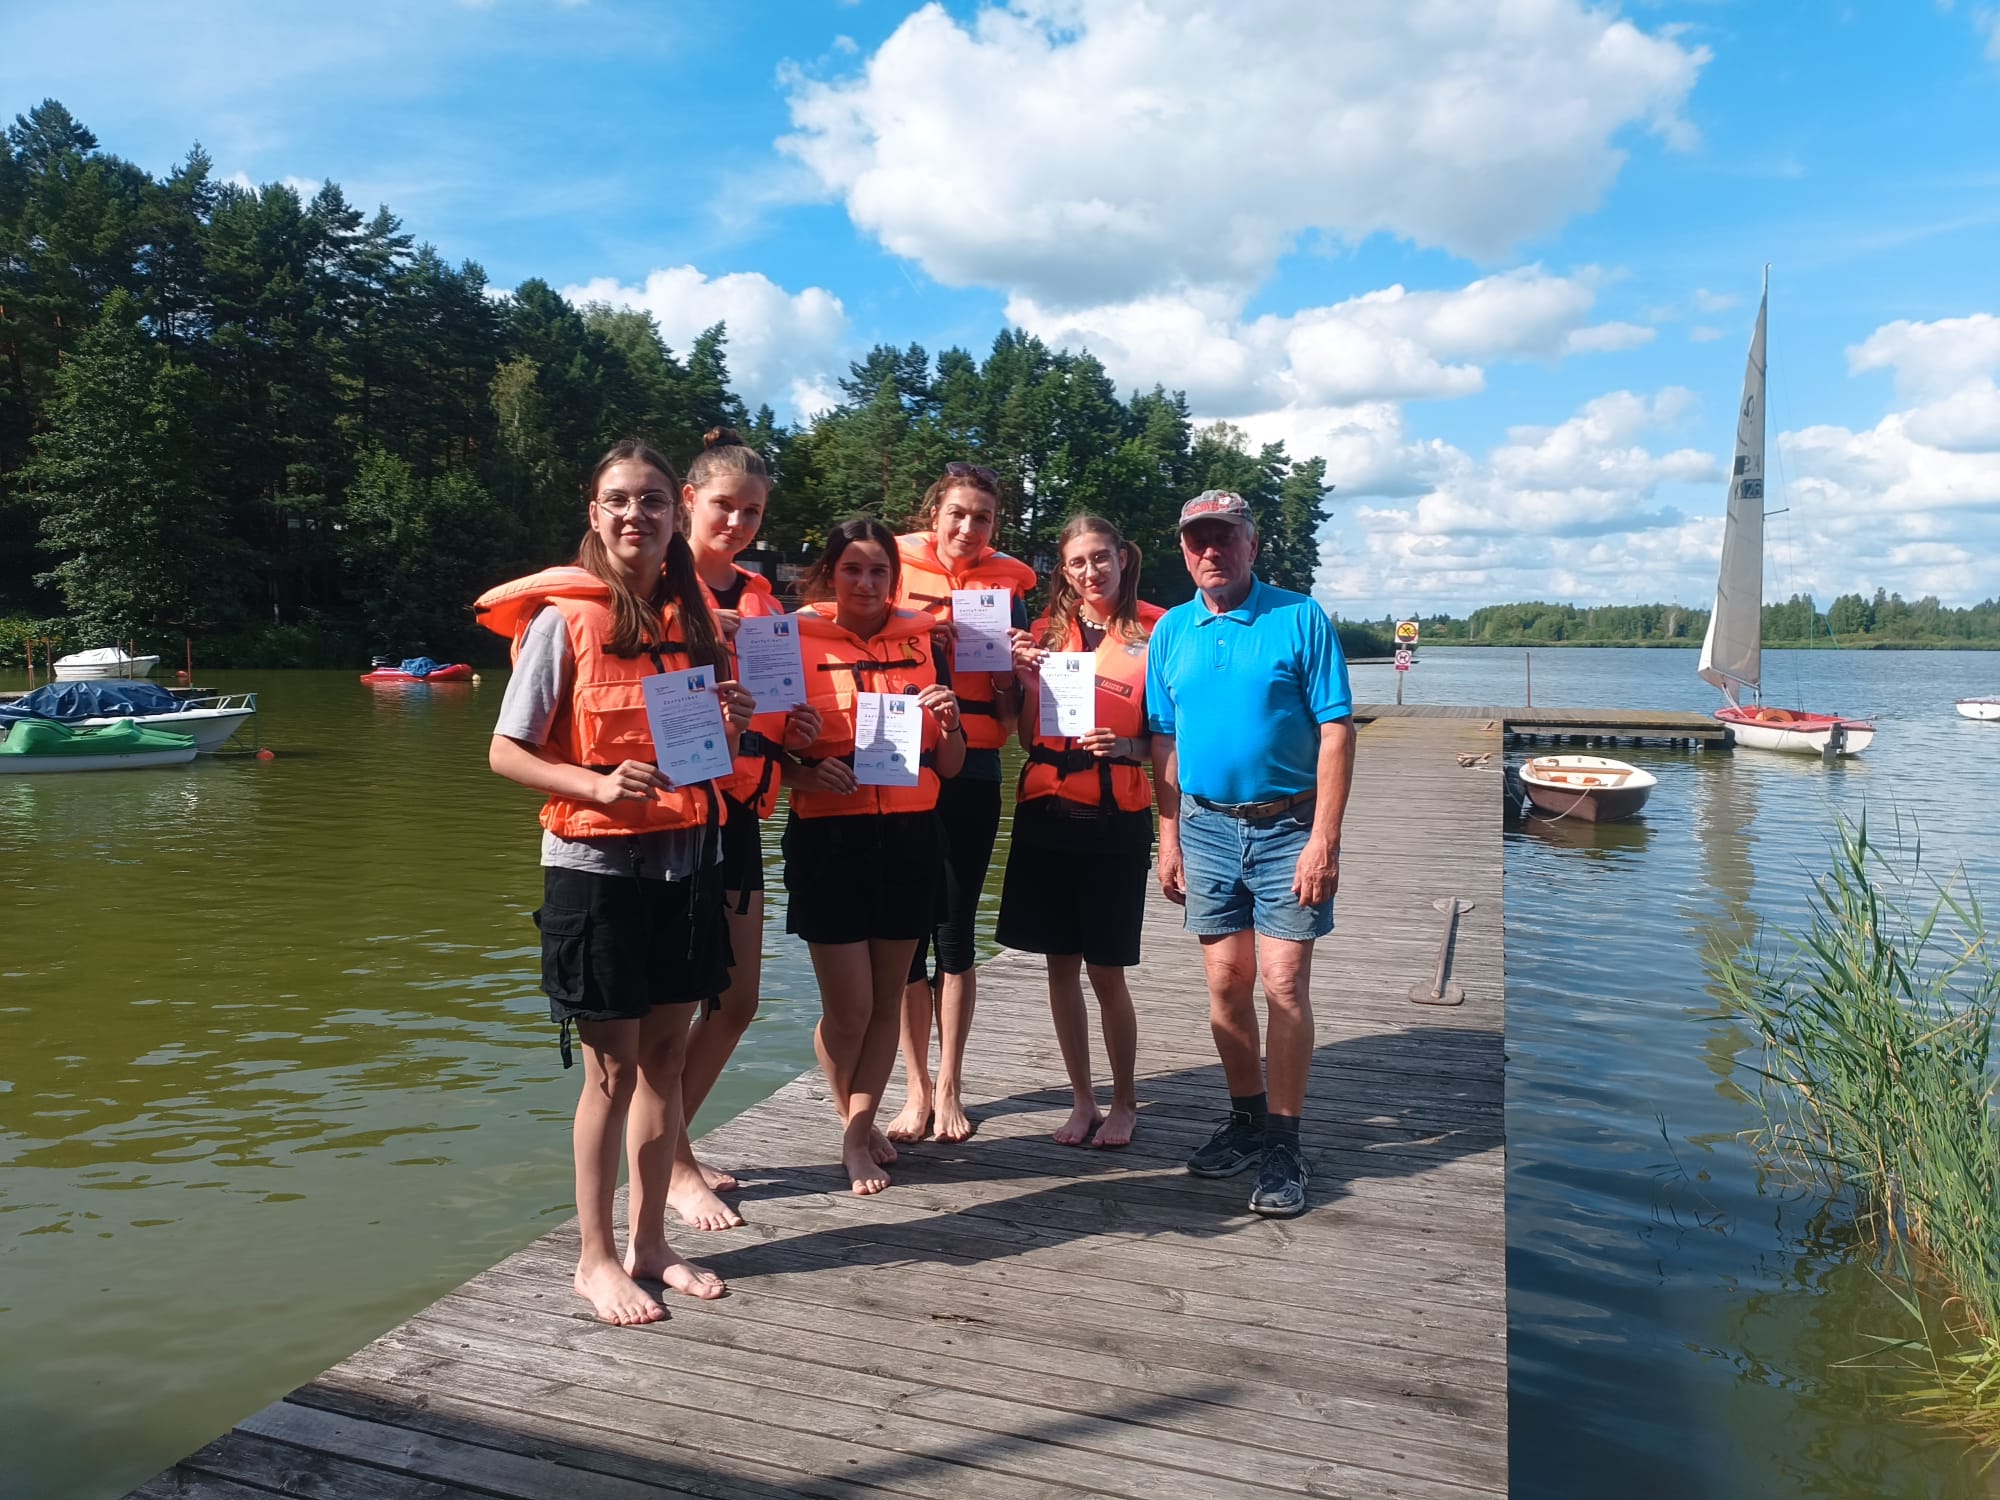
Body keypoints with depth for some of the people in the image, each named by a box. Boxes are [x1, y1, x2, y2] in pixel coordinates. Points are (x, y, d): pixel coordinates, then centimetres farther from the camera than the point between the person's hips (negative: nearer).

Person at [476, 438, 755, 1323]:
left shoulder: (694, 615, 8)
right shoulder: (563, 617, -8)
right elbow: (505, 752, -8)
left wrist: (731, 724, -4)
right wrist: (599, 784, -23)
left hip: (686, 859, 5)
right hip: (596, 865, -5)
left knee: (666, 1056, 12)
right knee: (613, 1067, 3)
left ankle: (648, 1244, 27)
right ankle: (595, 1258, 21)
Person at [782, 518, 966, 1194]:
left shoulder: (921, 642, 7)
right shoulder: (799, 641, -3)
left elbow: (949, 765, 11)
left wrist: (949, 721, -9)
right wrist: (812, 775, -20)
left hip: (911, 834, 3)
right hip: (831, 837, -3)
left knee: (887, 998, 11)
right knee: (849, 1005, 0)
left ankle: (859, 1128, 29)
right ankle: (856, 1127, 27)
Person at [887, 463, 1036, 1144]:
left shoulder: (1007, 584, 6)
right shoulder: (897, 569, 2)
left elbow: (1013, 711, 9)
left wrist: (1009, 675, -11)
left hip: (973, 774, 1)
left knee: (955, 928, 4)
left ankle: (948, 1087, 17)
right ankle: (916, 1088, 18)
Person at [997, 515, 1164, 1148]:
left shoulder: (1154, 629, -1)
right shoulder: (1048, 631, 8)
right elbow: (1029, 740, 9)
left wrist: (1125, 746, -16)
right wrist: (1028, 680, -7)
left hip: (1117, 817, -3)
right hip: (1047, 811, 4)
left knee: (1106, 969, 1)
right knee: (1060, 964, 9)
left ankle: (1124, 1101, 22)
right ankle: (1082, 1101, 24)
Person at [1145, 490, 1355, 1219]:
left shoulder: (1300, 619, -6)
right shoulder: (1171, 631, 7)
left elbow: (1336, 731, -10)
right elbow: (1164, 741, 10)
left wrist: (1324, 839, -15)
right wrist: (1169, 838, 6)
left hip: (1288, 826, -4)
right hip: (1207, 828, 4)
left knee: (1284, 986, -4)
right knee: (1225, 984, 10)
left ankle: (1283, 1146, 10)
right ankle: (1246, 1118, 28)